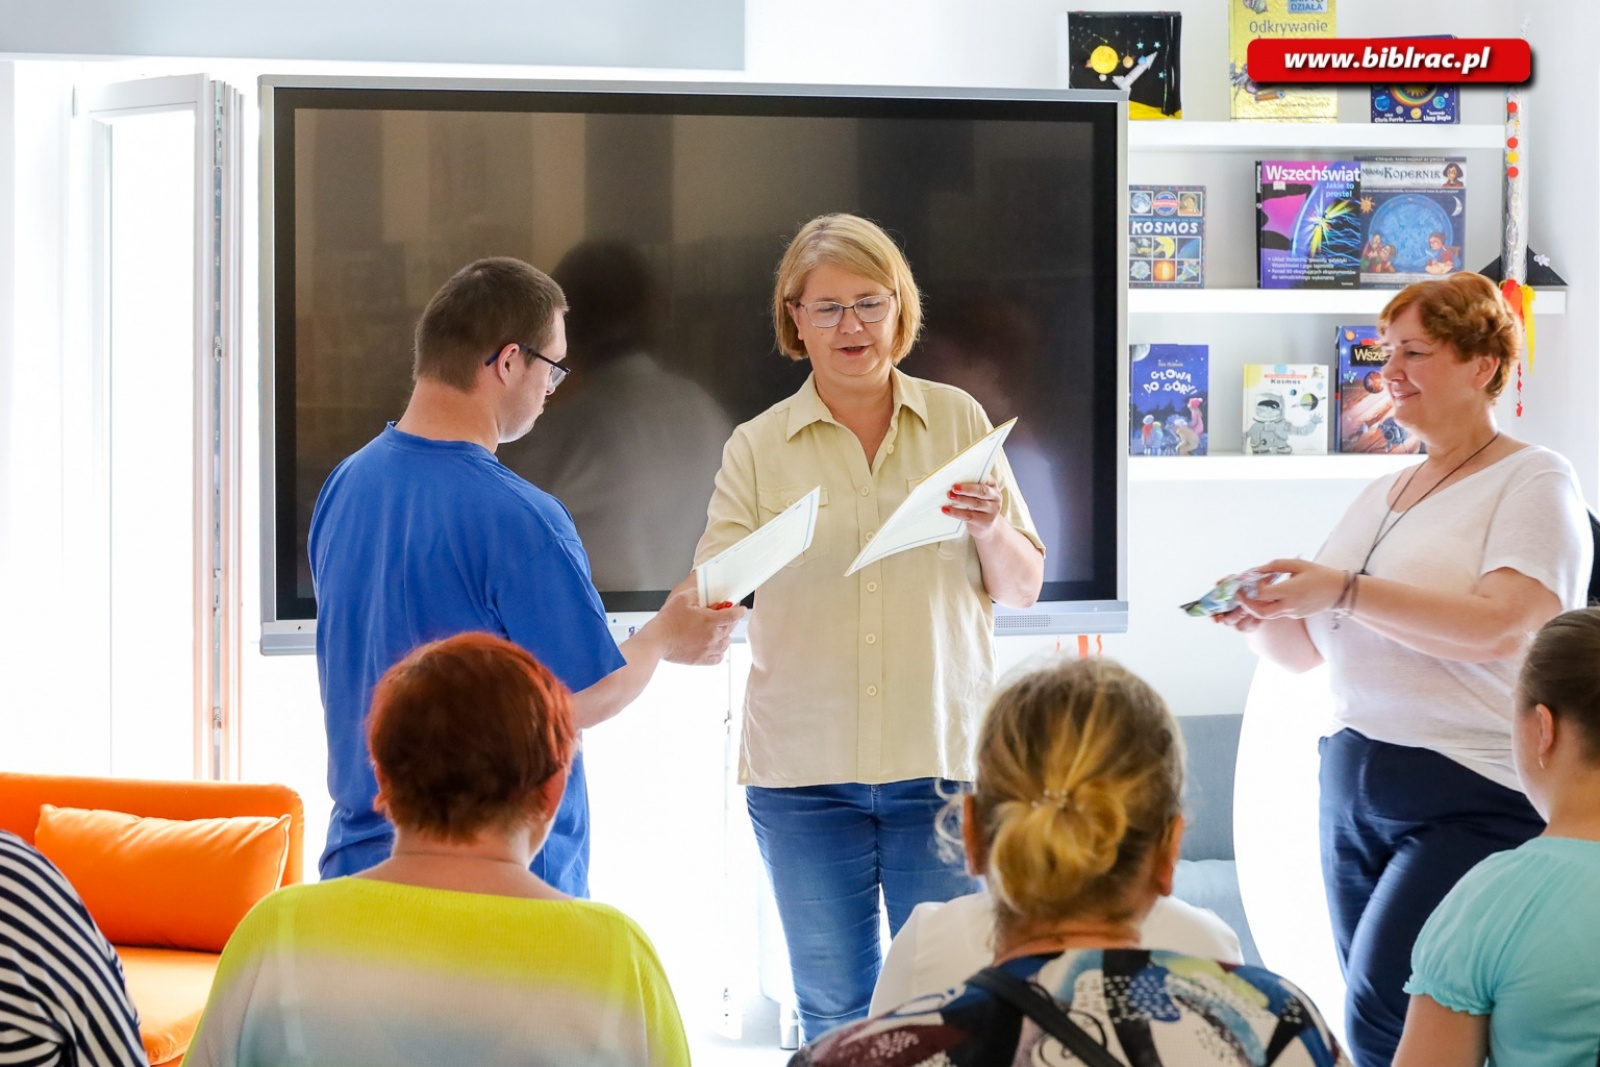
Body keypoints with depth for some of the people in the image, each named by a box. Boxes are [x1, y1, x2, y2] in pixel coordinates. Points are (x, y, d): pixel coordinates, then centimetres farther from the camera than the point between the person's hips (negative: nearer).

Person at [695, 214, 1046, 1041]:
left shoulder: (958, 420, 6)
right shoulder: (758, 448, 5)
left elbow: (1023, 590, 7)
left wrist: (991, 530, -13)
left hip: (943, 755, 0)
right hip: (804, 768, 0)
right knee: (832, 1010, 7)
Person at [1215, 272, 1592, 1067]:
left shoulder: (1532, 482, -4)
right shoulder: (1379, 497, 18)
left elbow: (1504, 628, -21)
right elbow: (1305, 650, 18)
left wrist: (1344, 591, -24)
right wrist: (1259, 617, -5)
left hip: (1471, 797, -7)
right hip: (1350, 784, 7)